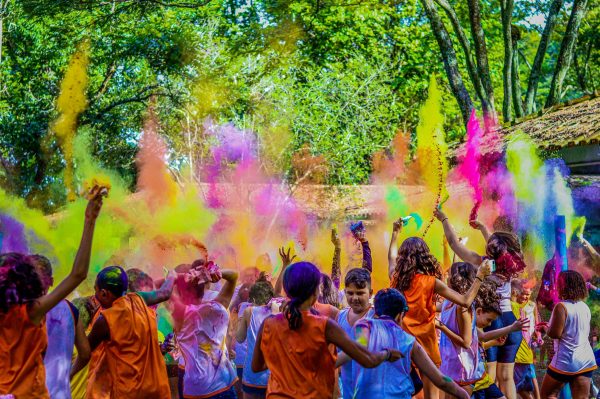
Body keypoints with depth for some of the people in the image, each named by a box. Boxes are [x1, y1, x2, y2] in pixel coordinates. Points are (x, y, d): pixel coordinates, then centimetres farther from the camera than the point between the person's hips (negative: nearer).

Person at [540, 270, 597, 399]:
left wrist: (545, 328, 3)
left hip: (566, 360, -7)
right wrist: (551, 326, 23)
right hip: (586, 360, 7)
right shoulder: (585, 307, 8)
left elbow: (555, 334, -18)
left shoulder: (561, 306, -15)